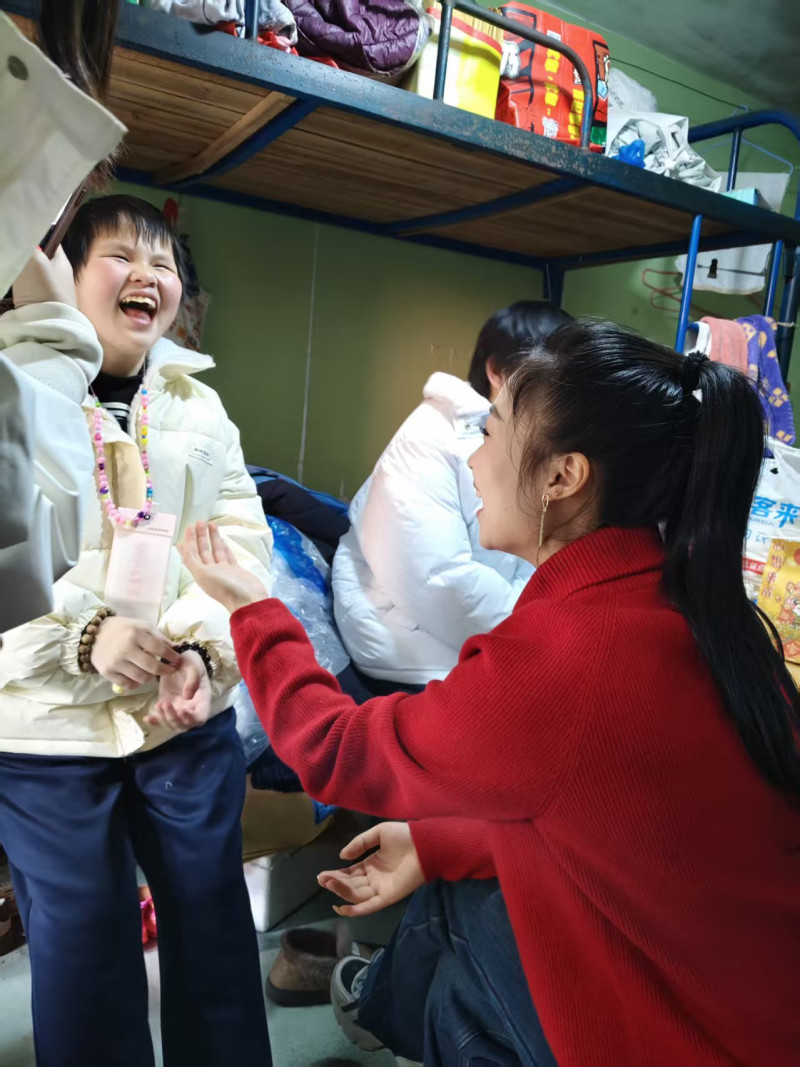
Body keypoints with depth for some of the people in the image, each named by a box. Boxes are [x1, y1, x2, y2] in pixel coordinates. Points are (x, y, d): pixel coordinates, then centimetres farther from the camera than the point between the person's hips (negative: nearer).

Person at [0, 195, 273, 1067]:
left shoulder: (198, 404, 8)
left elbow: (244, 540, 2)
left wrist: (200, 649, -13)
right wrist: (87, 636, -21)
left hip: (191, 717, 3)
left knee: (214, 919, 16)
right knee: (81, 947, 12)